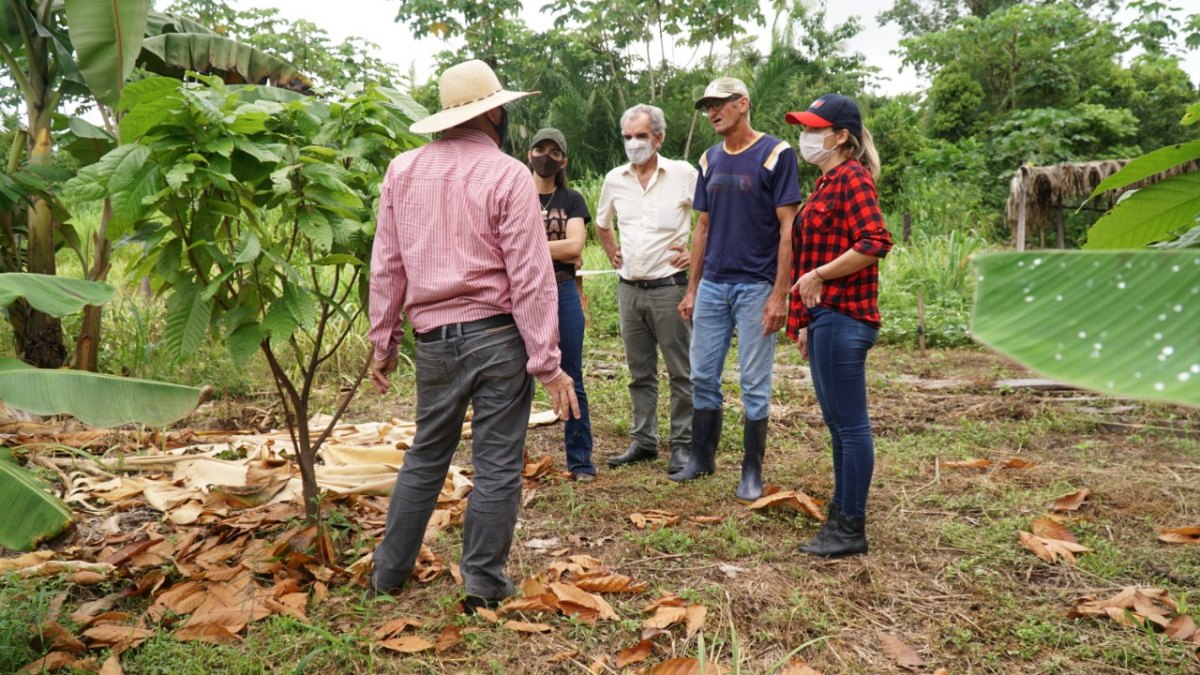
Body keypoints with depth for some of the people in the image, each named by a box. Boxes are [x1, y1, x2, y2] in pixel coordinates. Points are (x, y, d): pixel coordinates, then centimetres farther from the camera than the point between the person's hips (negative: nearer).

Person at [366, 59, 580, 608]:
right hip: (498, 336, -4)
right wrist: (548, 363, -9)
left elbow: (387, 267, 7)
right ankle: (484, 585, 17)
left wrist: (383, 342, 16)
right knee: (497, 466, 7)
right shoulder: (507, 175, -8)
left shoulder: (403, 170, 4)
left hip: (434, 340, 5)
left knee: (425, 457, 20)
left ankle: (389, 573, 30)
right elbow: (530, 278, -12)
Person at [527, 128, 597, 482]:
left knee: (572, 380, 5)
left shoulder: (572, 200, 8)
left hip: (563, 294, 1)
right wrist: (558, 250, -8)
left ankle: (580, 460, 14)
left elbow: (575, 246, -8)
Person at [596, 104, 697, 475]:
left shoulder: (683, 174, -7)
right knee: (640, 372, 13)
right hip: (629, 288, 5)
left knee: (681, 372, 2)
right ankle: (643, 441, 23)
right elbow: (602, 224, 25)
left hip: (669, 287, -5)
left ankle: (683, 444, 12)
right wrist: (613, 255, 14)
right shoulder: (614, 179, 7)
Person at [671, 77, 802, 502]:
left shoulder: (776, 154, -7)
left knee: (754, 385, 2)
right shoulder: (710, 159, 11)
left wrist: (780, 293, -15)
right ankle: (702, 457, 26)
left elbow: (788, 228, -10)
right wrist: (692, 289, 12)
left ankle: (752, 471, 15)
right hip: (712, 286, 6)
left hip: (756, 288, -5)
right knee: (702, 377, 11)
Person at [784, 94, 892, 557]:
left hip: (842, 318, -10)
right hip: (824, 317, 10)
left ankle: (851, 530, 6)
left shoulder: (852, 178, -10)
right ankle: (841, 514, 28)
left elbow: (876, 242, -22)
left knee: (850, 426, -3)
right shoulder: (827, 181, 19)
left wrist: (818, 276, -19)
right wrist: (804, 321, 19)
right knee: (837, 423, 17)